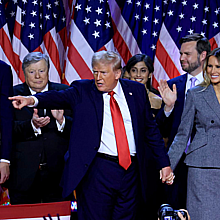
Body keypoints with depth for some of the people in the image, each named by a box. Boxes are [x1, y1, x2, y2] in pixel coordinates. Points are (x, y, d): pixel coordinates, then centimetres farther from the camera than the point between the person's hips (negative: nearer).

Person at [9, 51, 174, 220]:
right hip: (98, 170, -2)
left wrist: (164, 163, 11)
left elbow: (151, 128, 13)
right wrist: (33, 100, -37)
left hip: (131, 171, 3)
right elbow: (61, 97, -17)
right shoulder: (83, 90, 2)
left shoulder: (136, 90, 9)